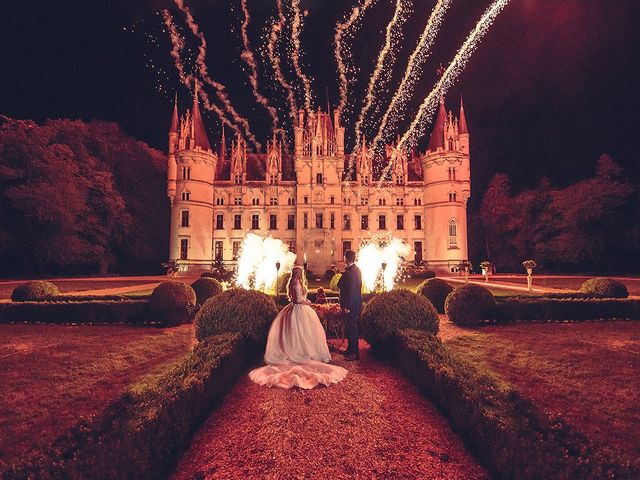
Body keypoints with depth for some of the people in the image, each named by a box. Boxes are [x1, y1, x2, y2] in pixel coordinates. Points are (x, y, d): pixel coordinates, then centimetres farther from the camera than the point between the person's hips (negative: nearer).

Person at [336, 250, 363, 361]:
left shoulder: (350, 272, -23)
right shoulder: (356, 269, 9)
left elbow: (351, 290, -24)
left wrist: (347, 306, -20)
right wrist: (340, 285, 5)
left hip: (351, 305, -10)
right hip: (355, 303, 10)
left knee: (351, 327, 0)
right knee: (350, 327, 19)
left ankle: (354, 353, 10)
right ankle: (351, 349, 31)